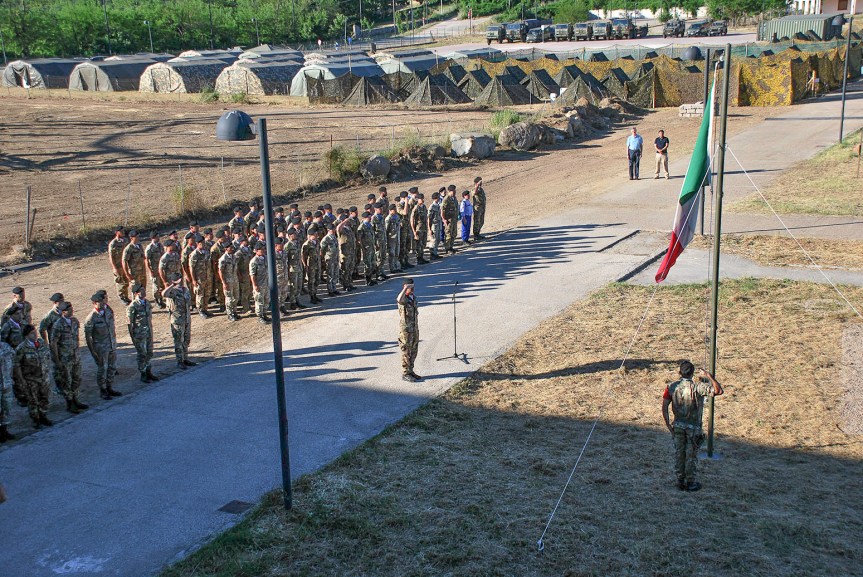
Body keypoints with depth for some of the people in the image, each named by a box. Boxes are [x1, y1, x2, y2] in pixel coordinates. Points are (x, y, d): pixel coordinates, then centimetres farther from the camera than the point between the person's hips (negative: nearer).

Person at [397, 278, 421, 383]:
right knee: (406, 353, 0)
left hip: (414, 328, 8)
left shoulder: (413, 297, 7)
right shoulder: (403, 298, -18)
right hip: (405, 330, -8)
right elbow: (399, 300, -46)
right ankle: (405, 374, 9)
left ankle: (410, 371, 24)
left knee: (413, 352, 14)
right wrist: (405, 288, -45)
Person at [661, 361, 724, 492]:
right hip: (693, 427, -4)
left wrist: (668, 424, 5)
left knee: (679, 453, 14)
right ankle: (690, 483, 17)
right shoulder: (697, 387, -20)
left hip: (678, 426, 4)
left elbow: (664, 406, -4)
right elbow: (719, 391, -24)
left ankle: (680, 481, 23)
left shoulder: (672, 387, -6)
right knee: (691, 455, 8)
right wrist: (709, 376, -15)